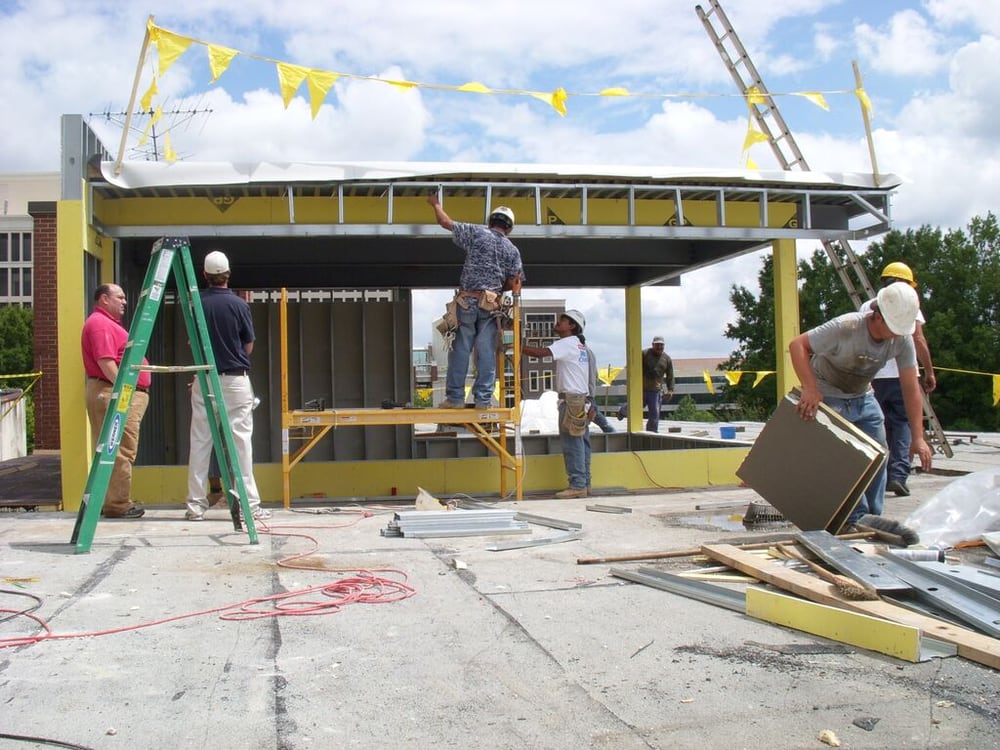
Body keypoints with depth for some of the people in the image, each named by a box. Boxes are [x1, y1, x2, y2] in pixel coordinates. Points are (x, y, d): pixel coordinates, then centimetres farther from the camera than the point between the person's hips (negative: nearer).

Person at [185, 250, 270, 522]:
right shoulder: (239, 305, -6)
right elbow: (249, 346, 3)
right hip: (235, 380, -2)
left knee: (200, 441, 7)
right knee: (241, 441, 0)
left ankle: (196, 504, 10)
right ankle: (248, 503, -1)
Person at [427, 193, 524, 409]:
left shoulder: (477, 233, 2)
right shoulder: (513, 250, 10)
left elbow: (445, 222, 7)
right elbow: (514, 284, 7)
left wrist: (435, 204, 25)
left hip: (468, 301, -1)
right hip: (491, 305, 1)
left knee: (461, 349, 2)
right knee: (487, 352, 3)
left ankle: (455, 397, 2)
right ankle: (483, 398, 2)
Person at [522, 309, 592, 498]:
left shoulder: (567, 343, -10)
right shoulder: (579, 344, 21)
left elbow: (541, 352, -22)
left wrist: (517, 347, -18)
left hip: (572, 399, -10)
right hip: (582, 398, 10)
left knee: (572, 443, -7)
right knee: (581, 443, 10)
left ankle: (577, 485, -7)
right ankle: (584, 484, 13)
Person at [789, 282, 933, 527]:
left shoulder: (903, 339, -15)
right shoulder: (846, 327, -31)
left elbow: (911, 389, -13)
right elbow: (797, 345, -31)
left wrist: (918, 437, -17)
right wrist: (810, 390, -41)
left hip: (862, 397, 6)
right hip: (828, 399, -6)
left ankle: (873, 518, 15)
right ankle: (857, 520, -2)